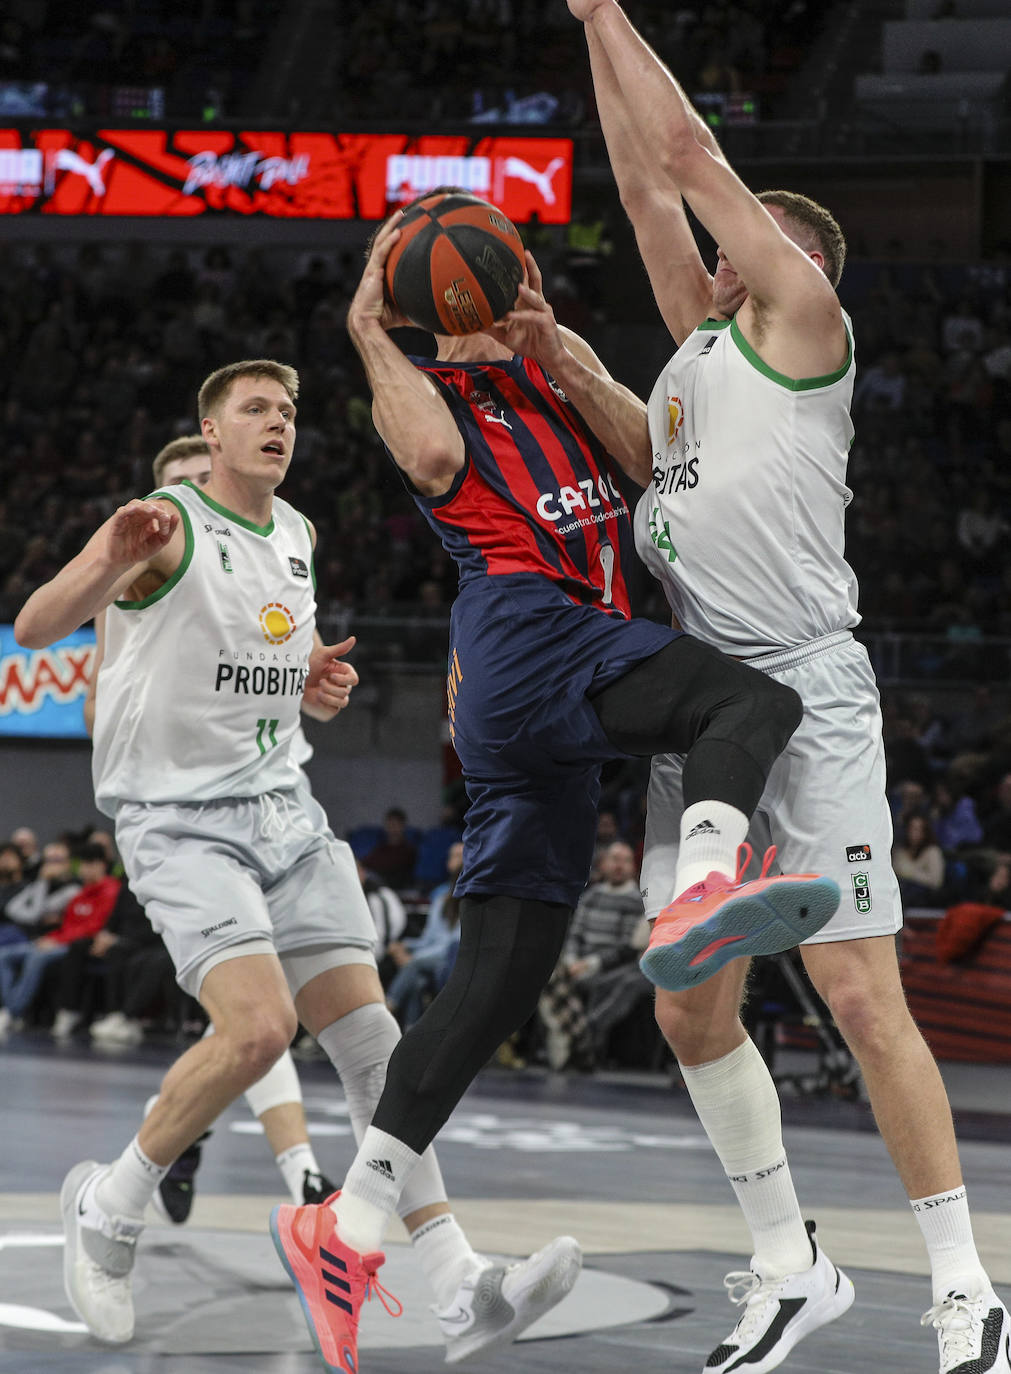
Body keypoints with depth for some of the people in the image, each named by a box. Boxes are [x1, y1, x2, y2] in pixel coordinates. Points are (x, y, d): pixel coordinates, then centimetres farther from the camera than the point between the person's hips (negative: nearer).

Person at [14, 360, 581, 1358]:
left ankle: (460, 1292, -7)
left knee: (371, 1039, -3)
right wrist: (110, 565, -44)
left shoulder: (296, 536, 14)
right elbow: (35, 625, -23)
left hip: (283, 814, 7)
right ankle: (106, 1208, -2)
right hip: (177, 818, -7)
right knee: (257, 1026, -25)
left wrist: (319, 685, 6)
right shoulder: (167, 525, -9)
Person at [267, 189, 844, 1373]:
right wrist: (369, 340, -3)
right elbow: (438, 459, -12)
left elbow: (646, 454, 11)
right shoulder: (417, 385, 13)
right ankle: (702, 893, -58)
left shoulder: (559, 362, 29)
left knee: (498, 977, 1)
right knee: (756, 701, -29)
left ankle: (346, 1226, 1)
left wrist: (555, 353, 0)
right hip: (525, 624, -7)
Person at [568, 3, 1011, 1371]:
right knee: (690, 1008, 5)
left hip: (807, 693, -8)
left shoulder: (805, 317, 1)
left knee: (861, 997, -11)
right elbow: (650, 184, 23)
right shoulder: (702, 332, 21)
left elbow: (694, 156, -1)